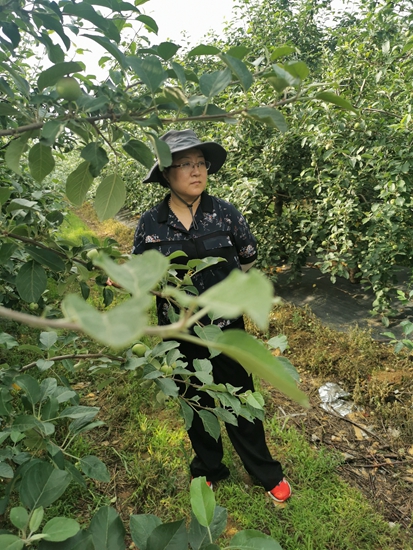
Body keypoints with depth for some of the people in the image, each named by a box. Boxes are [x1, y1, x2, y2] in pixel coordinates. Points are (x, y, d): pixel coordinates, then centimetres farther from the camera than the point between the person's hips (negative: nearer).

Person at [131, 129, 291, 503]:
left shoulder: (225, 213, -9)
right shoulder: (150, 224, -9)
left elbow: (248, 260, 4)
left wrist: (219, 285, -2)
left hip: (226, 331, -1)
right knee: (195, 405, 21)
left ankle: (267, 473, 41)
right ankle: (209, 469, 48)